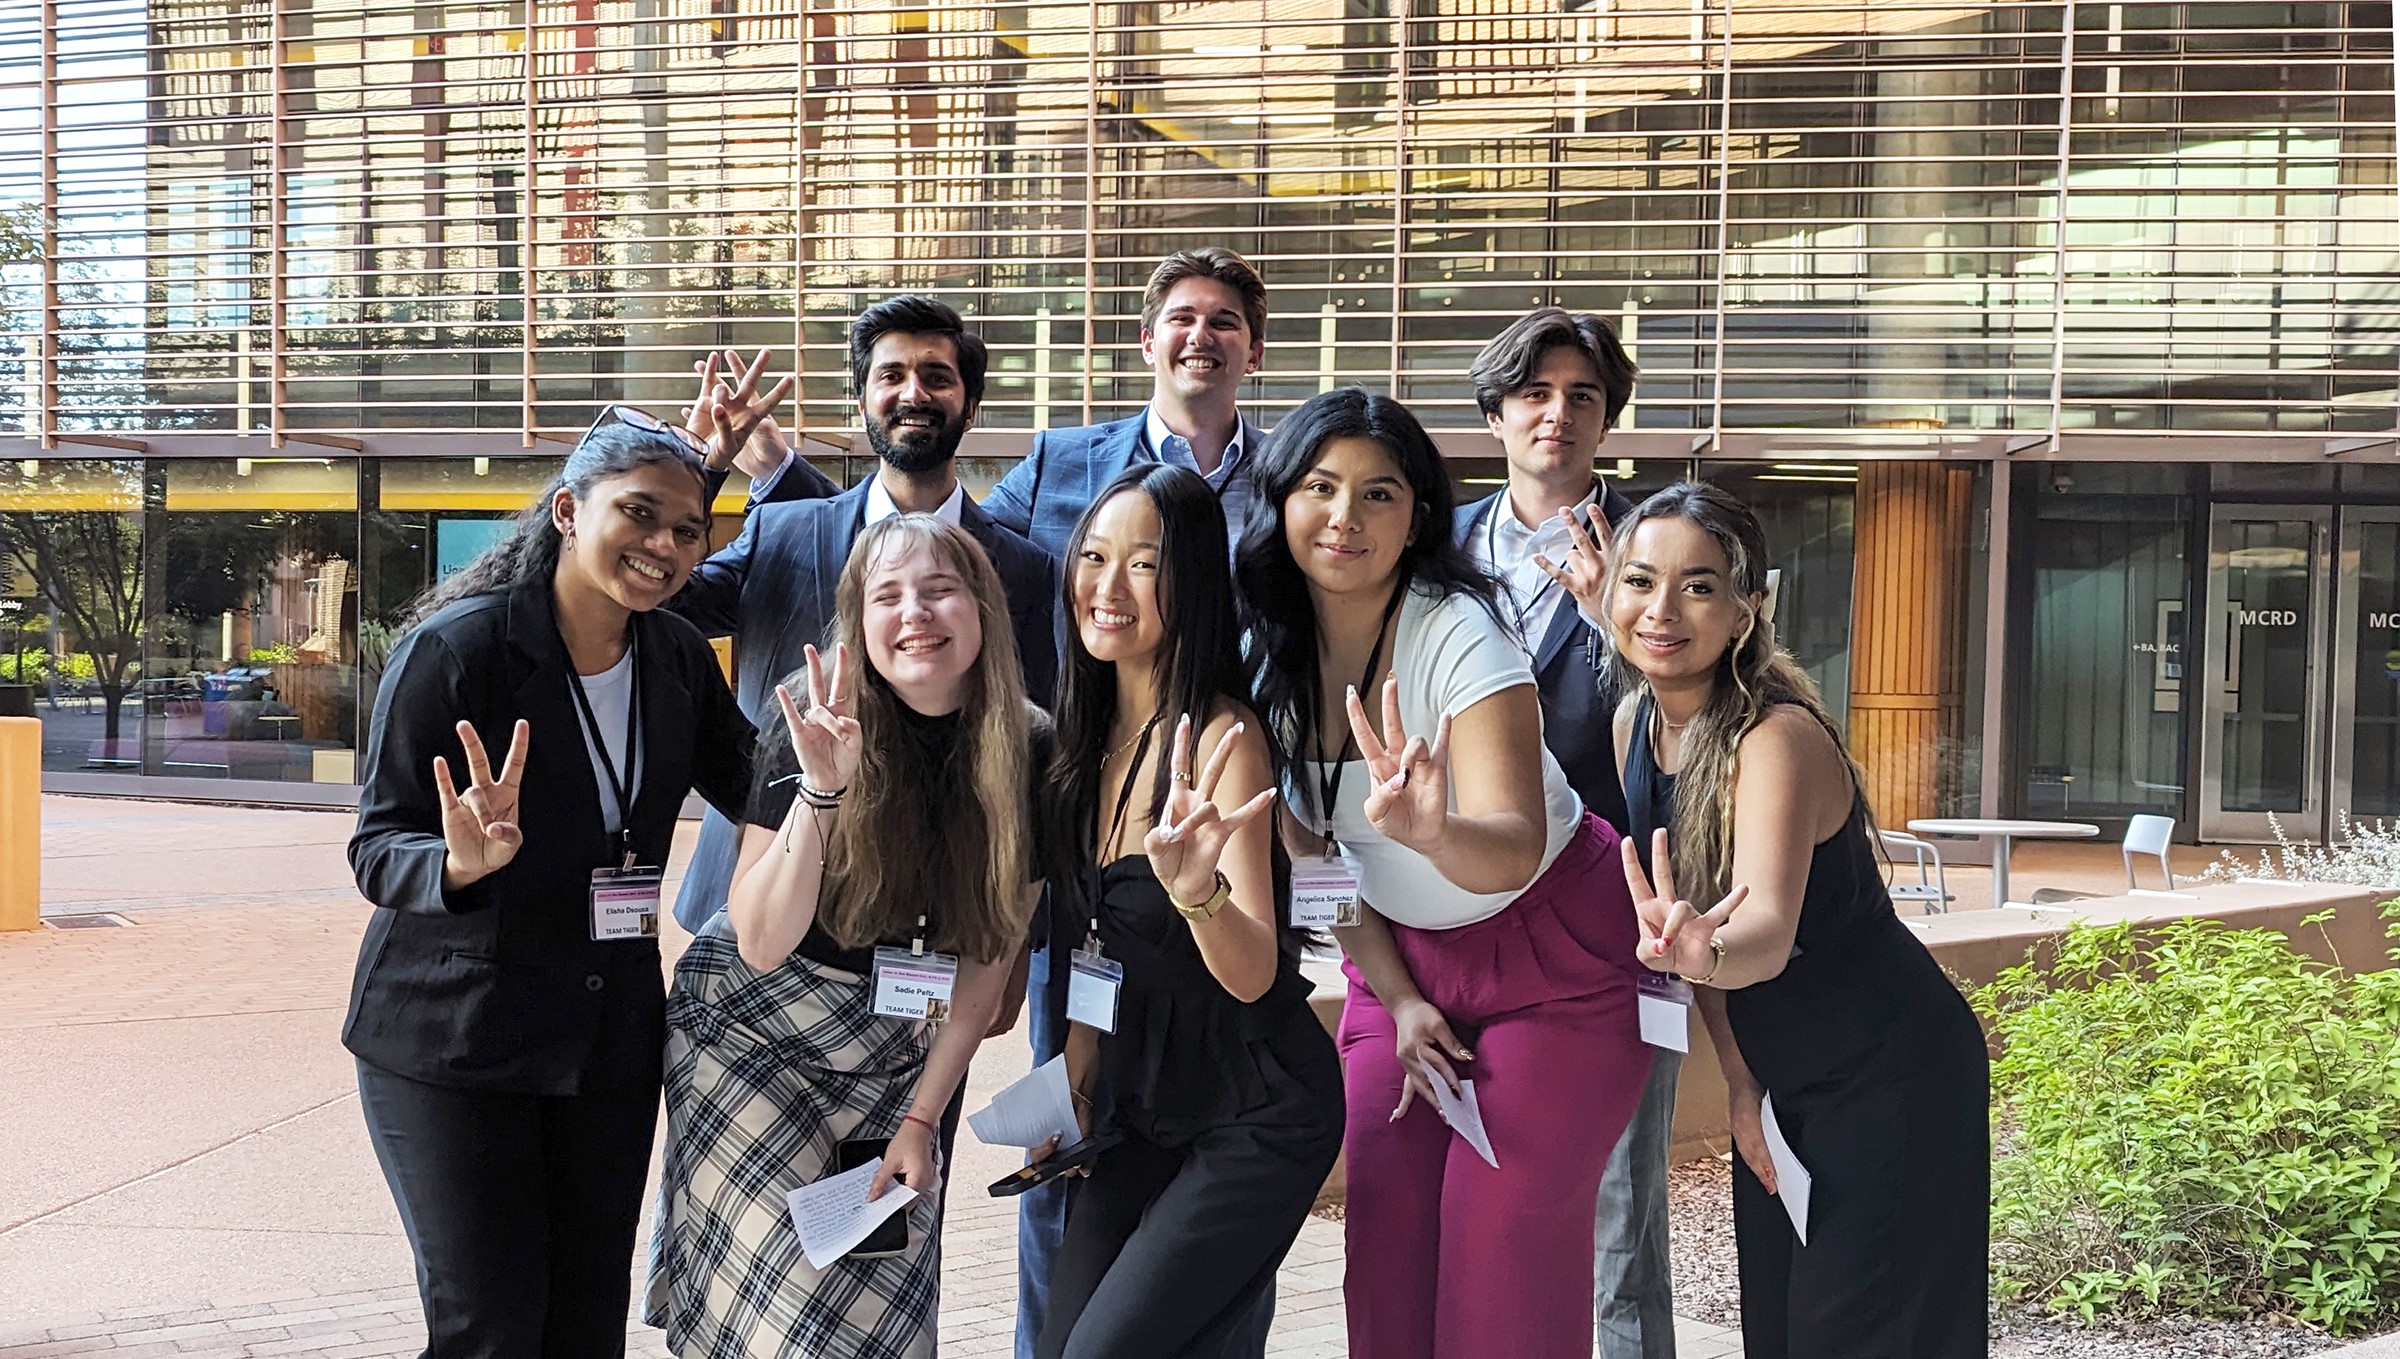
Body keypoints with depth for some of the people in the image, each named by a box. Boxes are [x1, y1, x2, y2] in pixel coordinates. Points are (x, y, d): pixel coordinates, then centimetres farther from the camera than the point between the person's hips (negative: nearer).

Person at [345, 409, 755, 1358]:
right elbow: (377, 847, -16)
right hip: (450, 1040, -5)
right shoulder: (456, 645, -15)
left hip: (610, 1038, 5)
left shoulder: (679, 658, 2)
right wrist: (461, 862, -37)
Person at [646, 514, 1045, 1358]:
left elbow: (988, 956, -3)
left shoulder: (1028, 755, -11)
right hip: (753, 1033, -2)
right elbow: (763, 943, -21)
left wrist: (922, 1117, -4)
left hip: (894, 1057, 2)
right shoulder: (813, 739, -17)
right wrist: (821, 789, -34)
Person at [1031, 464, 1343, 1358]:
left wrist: (1197, 889, -46)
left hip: (1257, 1116, -7)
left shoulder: (1219, 737, -20)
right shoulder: (1091, 735, 2)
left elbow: (1253, 974, -28)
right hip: (1141, 1101, 7)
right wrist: (1074, 1086, 11)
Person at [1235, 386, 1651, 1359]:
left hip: (1553, 956, -5)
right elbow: (1312, 852, 3)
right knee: (1386, 1230, 1)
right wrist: (1397, 1000, -2)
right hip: (1403, 956, 5)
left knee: (1504, 1232, -10)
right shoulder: (1265, 655, -8)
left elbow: (1513, 853, -35)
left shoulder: (1459, 636, -25)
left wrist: (1431, 832, -56)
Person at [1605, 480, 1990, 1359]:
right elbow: (1689, 914, 3)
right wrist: (1739, 1081, -2)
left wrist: (1703, 952, -63)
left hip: (1892, 1078, -7)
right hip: (1782, 1079, 8)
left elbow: (1768, 931, -41)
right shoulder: (1636, 722, -3)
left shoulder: (1778, 737, -25)